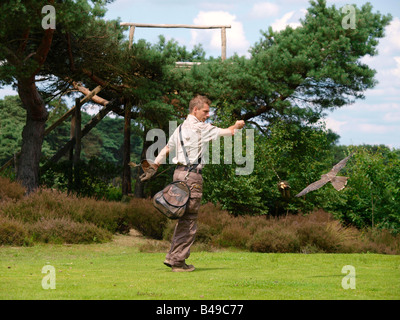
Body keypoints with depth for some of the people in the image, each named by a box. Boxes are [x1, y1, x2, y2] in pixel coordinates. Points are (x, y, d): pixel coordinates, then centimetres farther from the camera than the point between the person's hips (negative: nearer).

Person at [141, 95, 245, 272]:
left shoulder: (180, 128, 18)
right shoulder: (200, 127, -8)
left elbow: (166, 150, 23)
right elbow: (227, 132, -2)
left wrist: (153, 168, 28)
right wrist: (237, 125, 17)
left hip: (179, 173, 9)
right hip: (192, 175, -9)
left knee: (184, 218, 13)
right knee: (189, 219, -5)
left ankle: (173, 257, 13)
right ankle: (178, 260, -5)